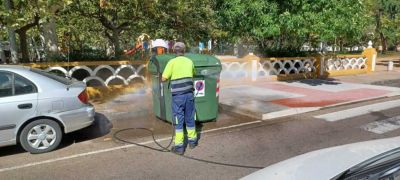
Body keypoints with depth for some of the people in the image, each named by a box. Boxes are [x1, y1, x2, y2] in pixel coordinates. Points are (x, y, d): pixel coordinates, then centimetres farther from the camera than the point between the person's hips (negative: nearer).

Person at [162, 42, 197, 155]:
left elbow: (164, 79, -5)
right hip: (189, 94, 3)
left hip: (177, 95, -3)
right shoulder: (190, 62, 6)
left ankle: (179, 147, 6)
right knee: (190, 119, 16)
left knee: (178, 120, 3)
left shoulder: (172, 62, -6)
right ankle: (192, 141, 30)